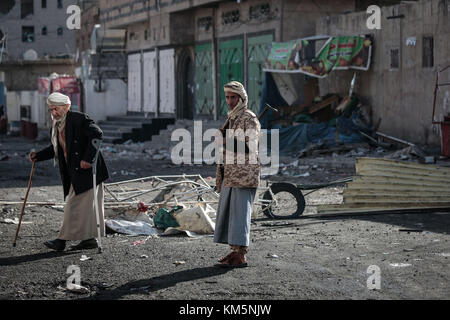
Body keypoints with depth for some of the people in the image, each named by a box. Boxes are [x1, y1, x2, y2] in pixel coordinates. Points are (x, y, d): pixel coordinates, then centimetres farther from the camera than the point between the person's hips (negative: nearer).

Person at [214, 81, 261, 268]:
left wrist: (226, 141, -21)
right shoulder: (231, 119, 19)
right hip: (230, 175, 9)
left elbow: (250, 147, -20)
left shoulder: (249, 119, -8)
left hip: (244, 175, -9)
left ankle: (241, 256, -12)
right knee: (227, 213, 10)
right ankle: (234, 251, 16)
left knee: (240, 214, -11)